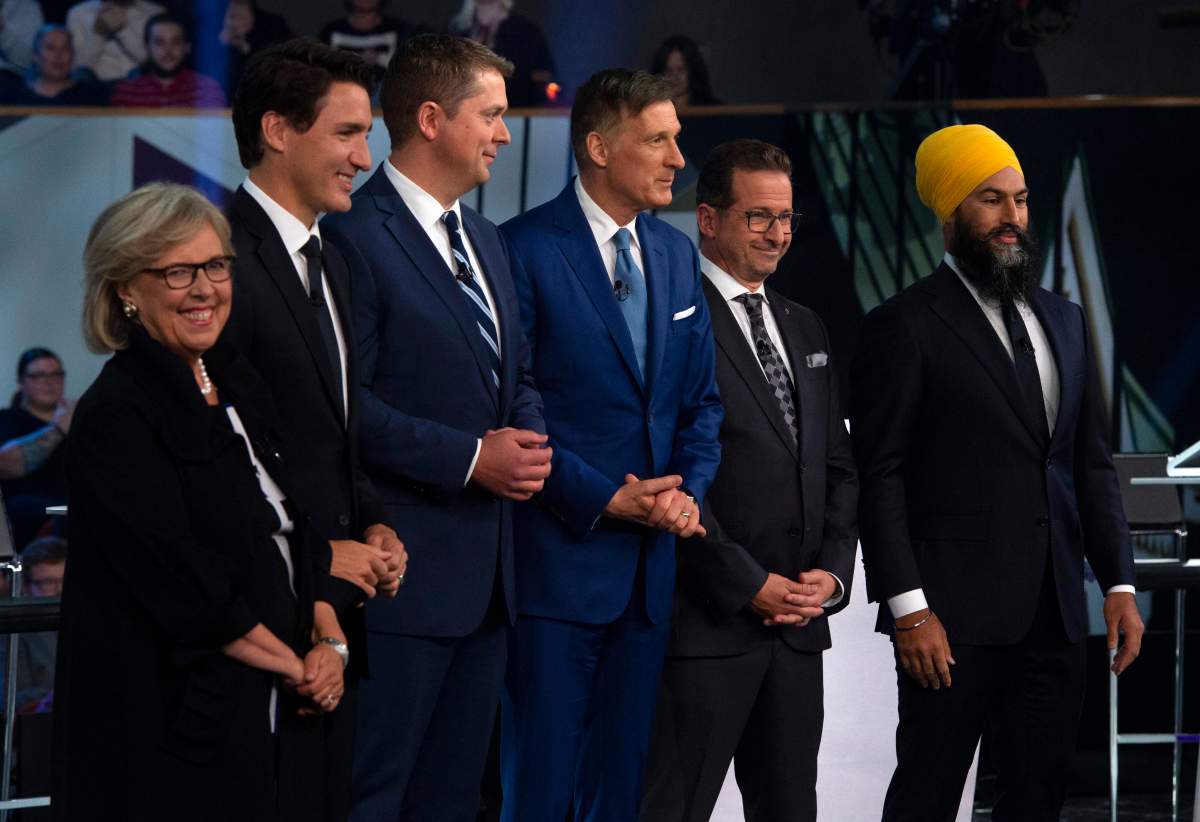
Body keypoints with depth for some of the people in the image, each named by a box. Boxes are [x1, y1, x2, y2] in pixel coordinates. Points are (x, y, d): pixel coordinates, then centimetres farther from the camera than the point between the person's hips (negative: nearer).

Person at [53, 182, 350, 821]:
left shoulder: (240, 386, 13)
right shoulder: (115, 414, -12)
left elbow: (299, 535, 15)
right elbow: (179, 582, -17)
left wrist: (328, 643, -2)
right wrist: (296, 668, -11)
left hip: (278, 718, 7)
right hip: (177, 729, -7)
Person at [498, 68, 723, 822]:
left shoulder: (677, 256, 12)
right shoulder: (526, 248, -9)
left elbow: (701, 399, 16)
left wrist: (690, 489, -2)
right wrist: (604, 499, -14)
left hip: (651, 561, 6)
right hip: (558, 555, -6)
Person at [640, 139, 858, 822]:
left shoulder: (805, 328, 18)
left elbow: (838, 466, 18)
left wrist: (832, 572, 2)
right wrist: (752, 586, -13)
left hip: (799, 623, 7)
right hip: (706, 624, -7)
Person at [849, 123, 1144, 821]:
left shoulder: (1065, 321, 16)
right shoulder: (905, 326, -4)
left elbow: (1092, 464, 17)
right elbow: (881, 477, -8)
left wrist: (1119, 584, 8)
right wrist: (907, 607, -15)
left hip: (1055, 611, 6)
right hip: (955, 613, -6)